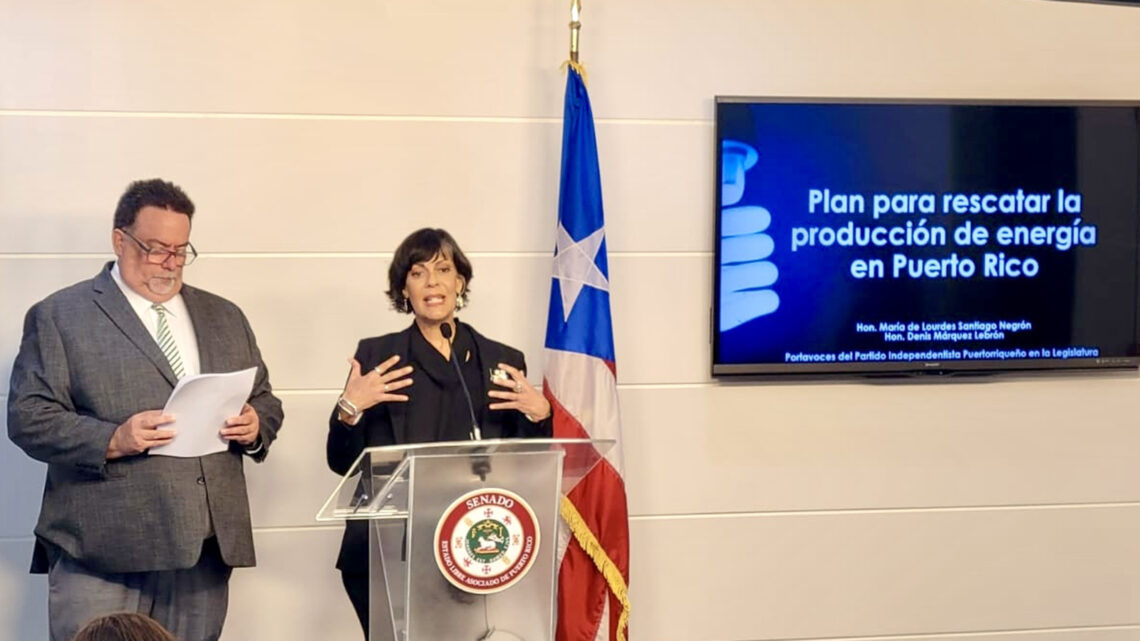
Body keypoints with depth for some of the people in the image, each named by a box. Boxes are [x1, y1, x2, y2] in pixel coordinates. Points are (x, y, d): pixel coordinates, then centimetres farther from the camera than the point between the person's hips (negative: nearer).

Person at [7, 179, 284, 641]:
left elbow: (265, 403, 23)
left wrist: (255, 426, -1)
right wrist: (112, 441, -18)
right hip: (102, 551, -4)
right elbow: (27, 417, -4)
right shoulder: (58, 317, 3)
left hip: (205, 549, 4)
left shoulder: (225, 317, 19)